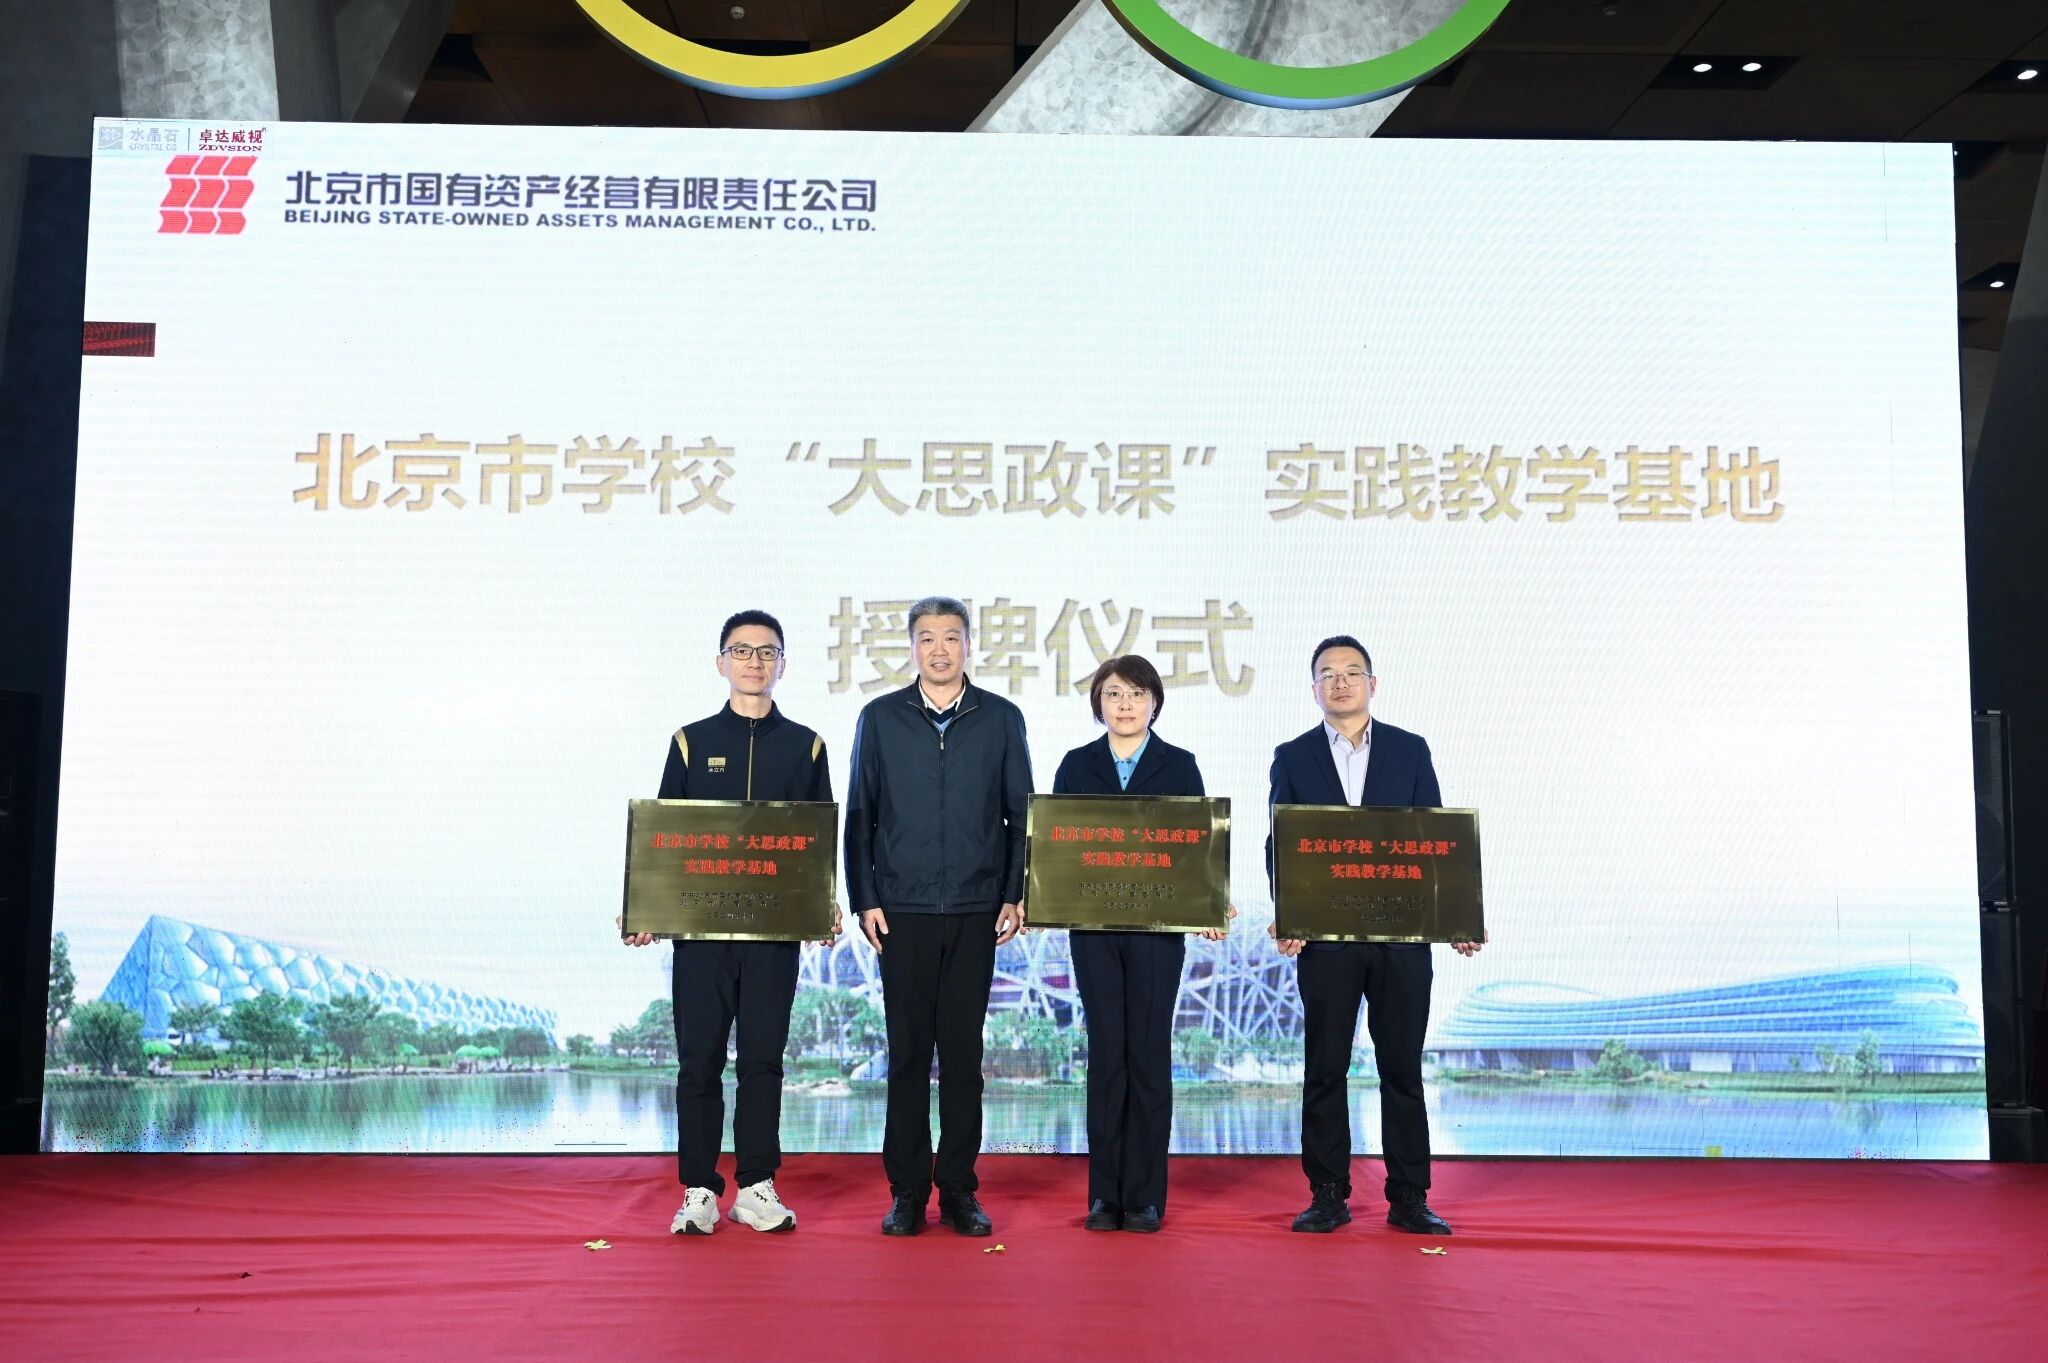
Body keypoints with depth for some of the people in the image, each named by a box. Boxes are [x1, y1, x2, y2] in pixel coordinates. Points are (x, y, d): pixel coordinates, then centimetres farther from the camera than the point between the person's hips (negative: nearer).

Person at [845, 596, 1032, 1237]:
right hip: (902, 910, 0)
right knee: (908, 1051, 3)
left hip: (976, 911, 0)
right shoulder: (880, 718, 5)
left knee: (964, 1051, 5)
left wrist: (1015, 895, 0)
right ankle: (907, 1191, 13)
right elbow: (859, 816, 6)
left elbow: (1020, 815, 7)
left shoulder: (1002, 719, 6)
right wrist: (865, 900, 0)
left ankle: (959, 1189, 15)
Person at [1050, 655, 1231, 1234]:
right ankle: (1105, 1194, 11)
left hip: (1158, 925, -1)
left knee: (1149, 1054, 2)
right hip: (1093, 926, 1)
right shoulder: (1076, 765, 9)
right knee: (1106, 1053, 3)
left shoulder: (1180, 765, 6)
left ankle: (1145, 1196, 10)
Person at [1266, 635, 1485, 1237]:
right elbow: (1279, 846, 3)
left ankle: (1409, 1199, 15)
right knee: (1324, 1068, 5)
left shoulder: (1410, 750, 8)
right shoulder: (1292, 757, 7)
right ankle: (1328, 1196, 15)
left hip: (1401, 934, 0)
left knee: (1403, 1068, 6)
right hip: (1324, 937, 0)